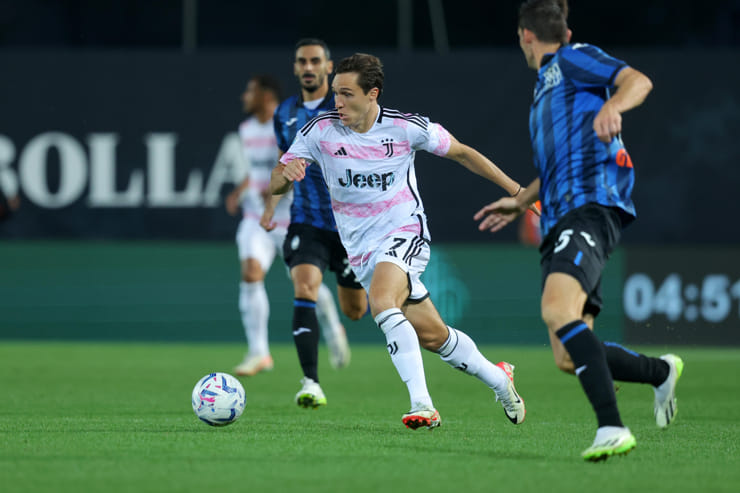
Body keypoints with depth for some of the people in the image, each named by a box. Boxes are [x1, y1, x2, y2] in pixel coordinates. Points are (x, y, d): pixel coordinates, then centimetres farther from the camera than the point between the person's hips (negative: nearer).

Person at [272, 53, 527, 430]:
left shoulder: (407, 127, -11)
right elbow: (275, 185, -4)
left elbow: (461, 153, 5)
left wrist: (515, 190, 8)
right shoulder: (320, 131, -7)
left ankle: (422, 404, -34)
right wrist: (287, 172, -29)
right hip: (362, 250, 4)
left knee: (381, 301, -33)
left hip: (405, 233, -4)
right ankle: (497, 379, 30)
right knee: (432, 335, 5)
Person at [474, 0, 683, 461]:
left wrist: (612, 106, -31)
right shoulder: (546, 86, 32)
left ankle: (612, 428, -39)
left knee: (558, 310, -31)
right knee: (569, 357, 0)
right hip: (561, 220, 9)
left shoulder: (573, 59, 6)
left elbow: (638, 81, -11)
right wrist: (520, 201, 48)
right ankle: (660, 372, 20)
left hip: (592, 204, -9)